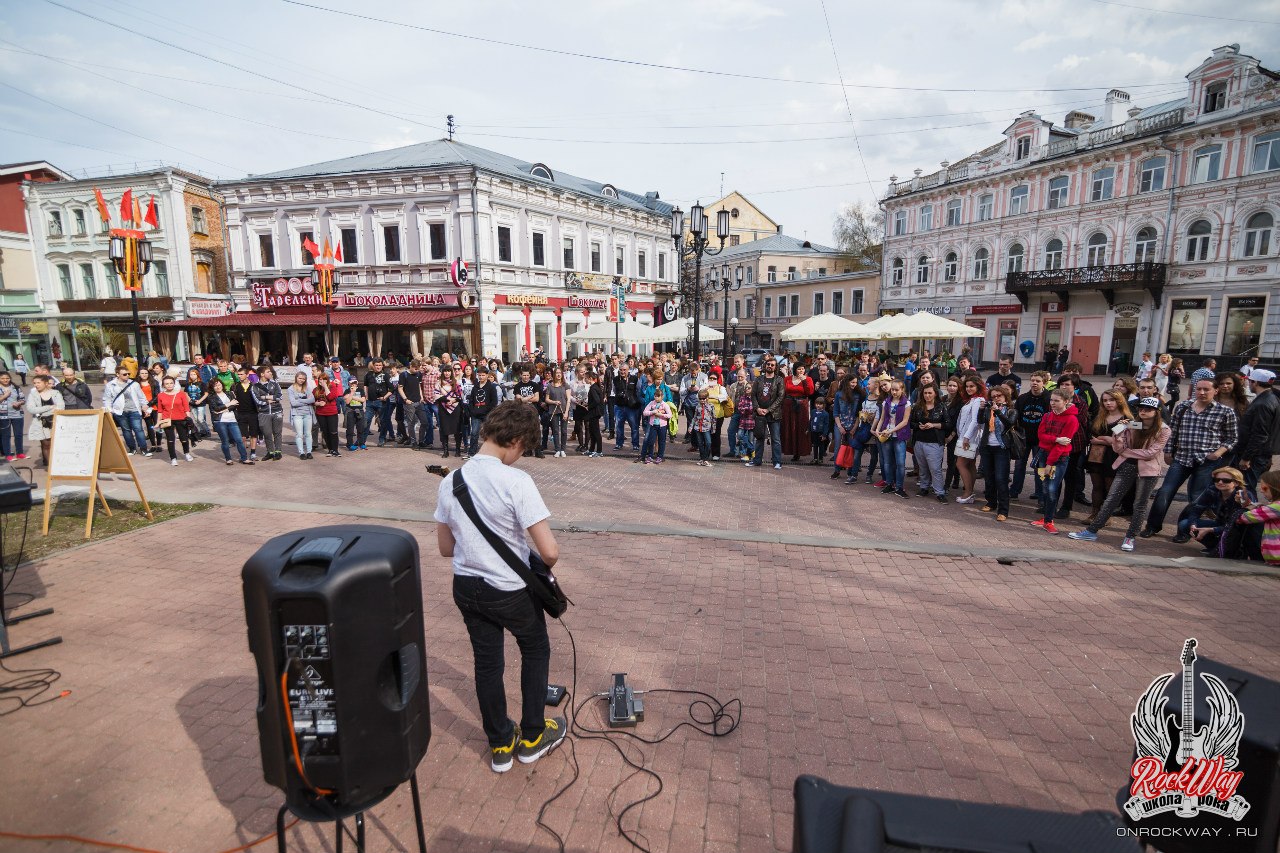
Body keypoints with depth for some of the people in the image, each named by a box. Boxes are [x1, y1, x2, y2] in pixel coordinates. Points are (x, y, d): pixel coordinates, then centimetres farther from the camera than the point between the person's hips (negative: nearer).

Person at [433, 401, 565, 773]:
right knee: (536, 651, 21)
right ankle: (532, 737, 33)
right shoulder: (516, 481, -25)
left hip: (466, 587, 5)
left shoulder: (449, 481, -4)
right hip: (511, 590, -5)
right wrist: (541, 565, -4)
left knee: (486, 662, 20)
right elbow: (550, 551, -26)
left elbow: (446, 547, 6)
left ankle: (500, 745, 36)